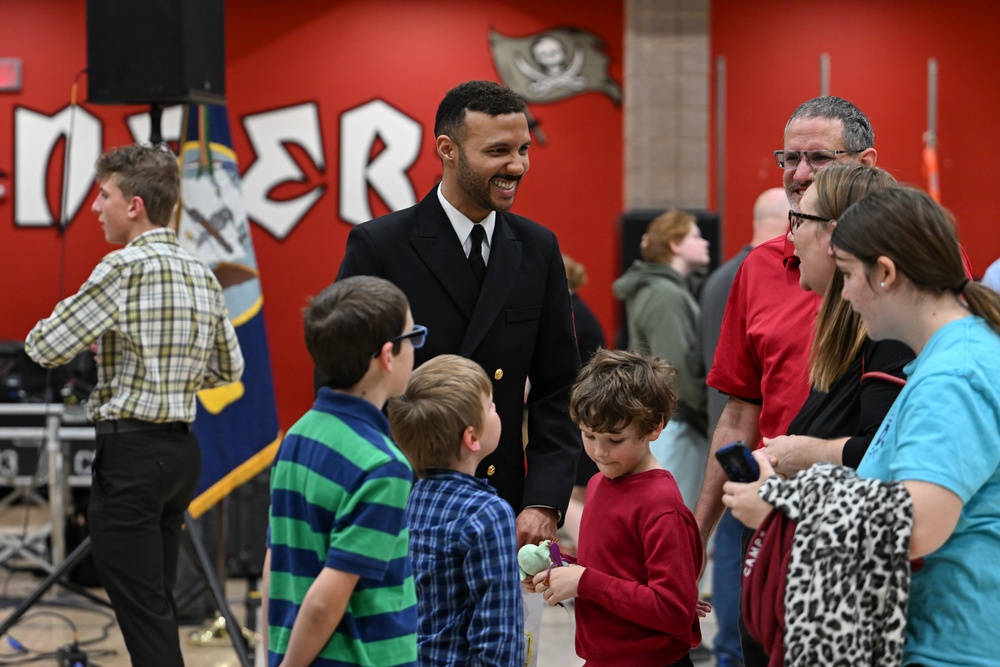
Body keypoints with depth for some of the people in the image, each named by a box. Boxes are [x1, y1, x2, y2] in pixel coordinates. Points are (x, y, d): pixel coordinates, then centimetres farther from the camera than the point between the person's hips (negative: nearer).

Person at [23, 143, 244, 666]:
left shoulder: (126, 267, -14)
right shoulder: (202, 276, 11)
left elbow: (46, 348, -12)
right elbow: (229, 370, 20)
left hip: (131, 450, -8)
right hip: (181, 447, 8)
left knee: (143, 609, -6)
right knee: (156, 601, 14)